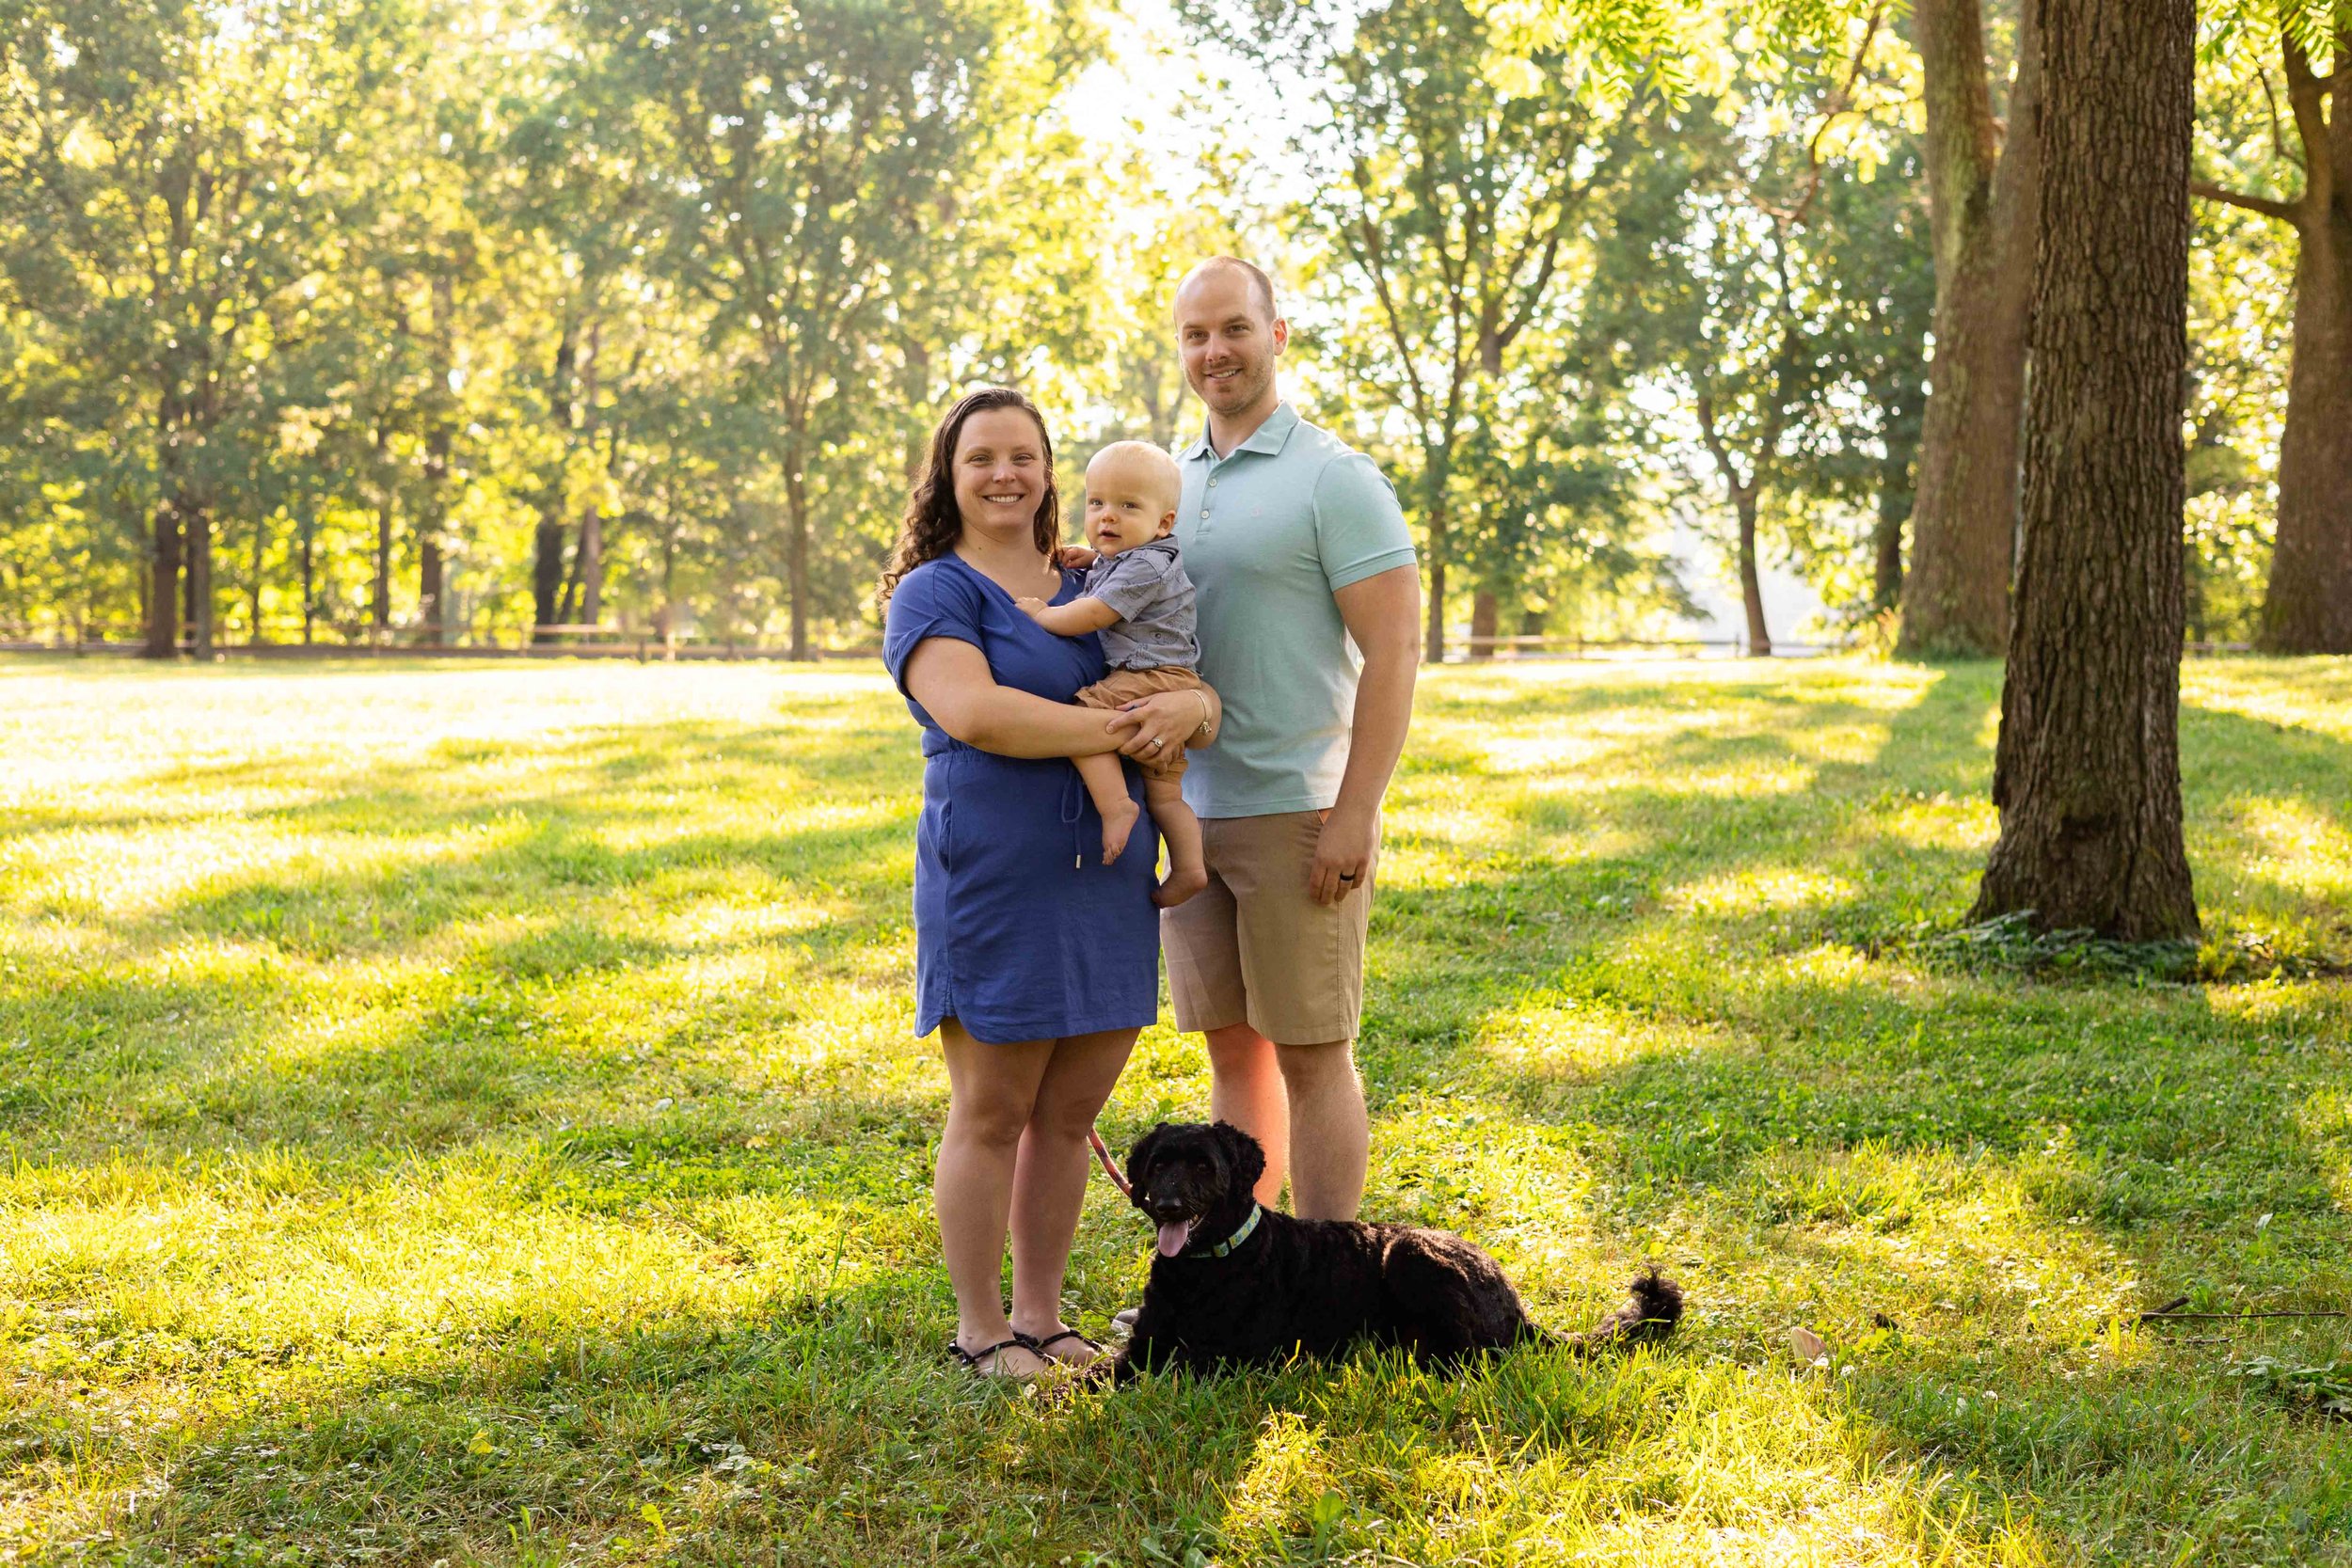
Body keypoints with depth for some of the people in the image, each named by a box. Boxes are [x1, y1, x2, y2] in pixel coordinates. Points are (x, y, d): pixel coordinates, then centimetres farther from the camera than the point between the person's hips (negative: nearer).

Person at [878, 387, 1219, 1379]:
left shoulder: (1093, 591, 17)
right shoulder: (934, 593, -2)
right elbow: (972, 712, -18)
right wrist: (1114, 730, -16)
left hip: (1107, 886, 6)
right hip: (994, 883, -6)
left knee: (1070, 1114, 10)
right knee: (993, 1113, 1)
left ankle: (1040, 1317, 21)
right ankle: (979, 1331, 13)